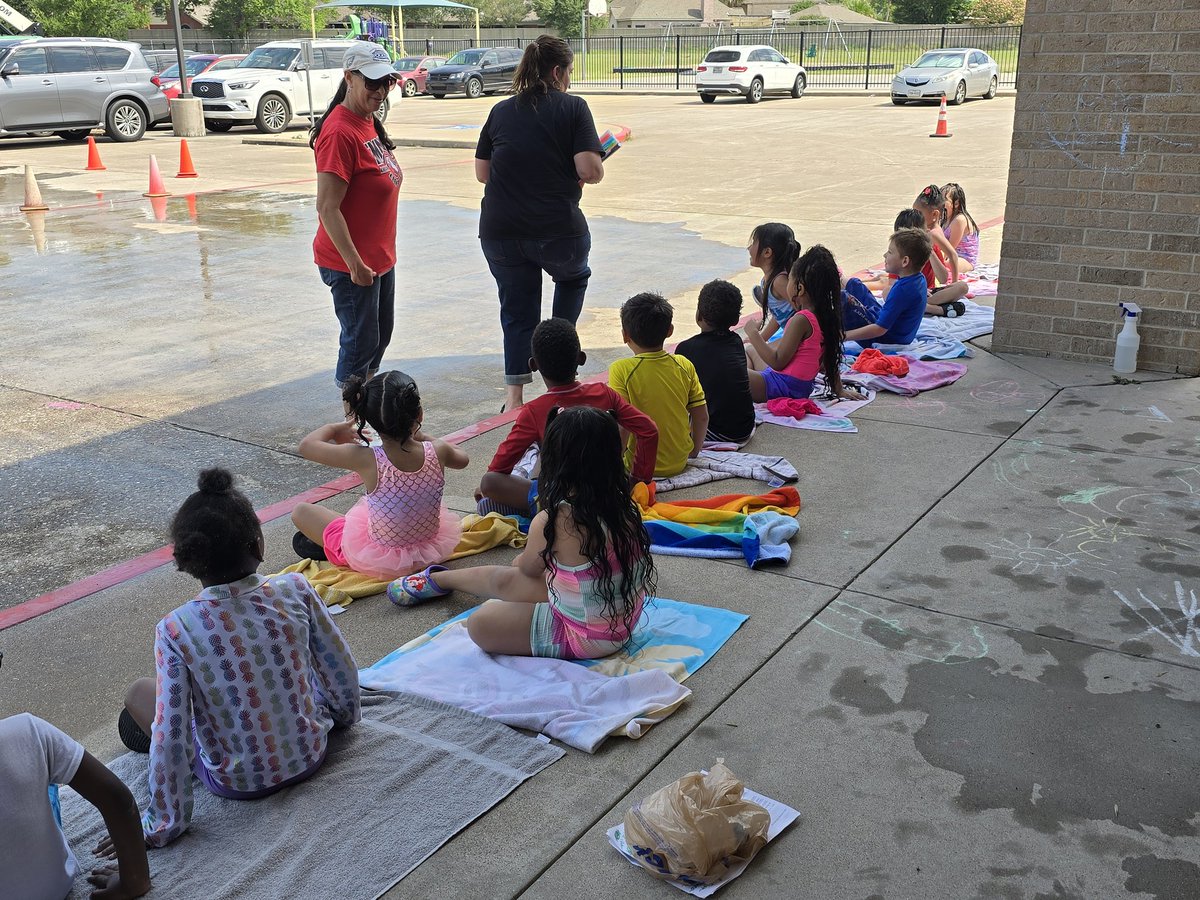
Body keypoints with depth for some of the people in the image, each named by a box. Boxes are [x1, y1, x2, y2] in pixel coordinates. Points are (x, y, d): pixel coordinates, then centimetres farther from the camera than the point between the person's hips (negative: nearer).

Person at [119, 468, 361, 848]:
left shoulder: (175, 630, -25)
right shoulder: (296, 590, -20)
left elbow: (170, 738, -22)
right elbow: (342, 672, -6)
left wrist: (165, 824, -8)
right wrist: (345, 714, 16)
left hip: (238, 783, -2)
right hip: (310, 756, 2)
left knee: (138, 692, 19)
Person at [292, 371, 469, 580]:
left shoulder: (367, 460, -27)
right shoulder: (437, 452, -19)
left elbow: (306, 445, -12)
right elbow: (462, 459, 8)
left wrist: (334, 429, 7)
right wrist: (423, 437, 16)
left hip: (378, 560, -3)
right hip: (429, 551, 3)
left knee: (301, 511, 10)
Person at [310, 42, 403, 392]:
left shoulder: (368, 122, 7)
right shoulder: (340, 133, -22)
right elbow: (327, 208, -24)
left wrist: (380, 253, 17)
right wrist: (355, 263, -24)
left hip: (380, 257, 9)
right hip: (351, 263, -9)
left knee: (380, 336, 19)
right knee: (361, 340, 1)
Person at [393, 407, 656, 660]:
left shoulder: (552, 522, -29)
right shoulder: (624, 505, -10)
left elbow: (528, 568, -4)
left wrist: (522, 559, 18)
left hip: (588, 638, -7)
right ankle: (437, 579, 46)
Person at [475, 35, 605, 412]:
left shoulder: (501, 111, 9)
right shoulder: (572, 107, -3)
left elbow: (482, 173, 11)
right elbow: (589, 170, -12)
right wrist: (592, 173, 10)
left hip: (500, 234, 3)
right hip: (558, 231, -3)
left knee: (517, 312, 14)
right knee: (573, 277, 30)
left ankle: (514, 397, 12)